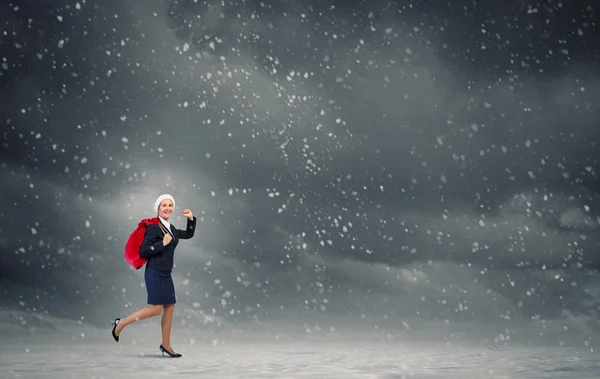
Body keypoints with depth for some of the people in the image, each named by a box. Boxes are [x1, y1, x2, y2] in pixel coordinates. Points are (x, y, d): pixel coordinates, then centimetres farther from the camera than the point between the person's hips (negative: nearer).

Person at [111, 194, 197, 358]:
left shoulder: (171, 228, 12)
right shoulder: (154, 227, -12)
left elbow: (188, 235, 28)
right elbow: (143, 250, -18)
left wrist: (191, 219, 16)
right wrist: (163, 243, -21)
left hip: (166, 274, 8)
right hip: (154, 273, -8)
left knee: (170, 308, 6)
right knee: (155, 309, -11)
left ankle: (166, 345, 15)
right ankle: (120, 323, 4)